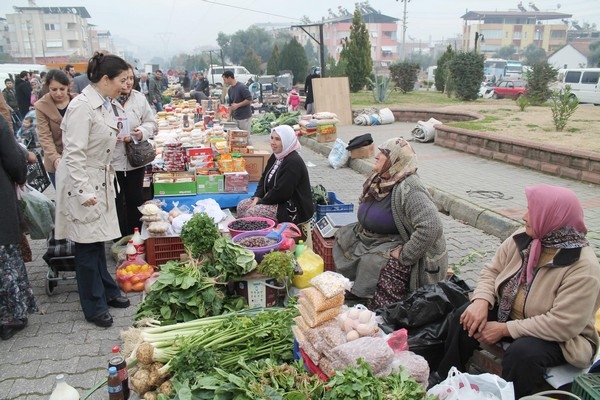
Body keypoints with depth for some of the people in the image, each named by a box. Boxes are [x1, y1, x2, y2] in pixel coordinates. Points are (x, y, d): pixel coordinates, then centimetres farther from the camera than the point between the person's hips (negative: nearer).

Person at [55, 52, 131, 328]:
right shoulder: (82, 106, -20)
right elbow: (74, 153, -22)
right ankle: (94, 307, 14)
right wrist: (83, 191, -23)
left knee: (98, 239, 17)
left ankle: (107, 291, 31)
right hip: (81, 182, -8)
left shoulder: (108, 105, 6)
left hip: (101, 179, 8)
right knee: (87, 244, 2)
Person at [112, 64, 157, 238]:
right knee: (116, 203, 8)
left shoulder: (139, 98, 2)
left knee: (135, 200, 14)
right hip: (111, 160, -3)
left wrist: (142, 132, -12)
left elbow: (151, 123, 8)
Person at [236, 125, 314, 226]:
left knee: (251, 213, -22)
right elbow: (264, 179, 13)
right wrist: (256, 198, -3)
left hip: (294, 209, -10)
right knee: (242, 206, 1)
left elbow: (281, 192, -26)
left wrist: (260, 202, -15)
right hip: (278, 201, 10)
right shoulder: (275, 157, 9)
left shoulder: (293, 162, -22)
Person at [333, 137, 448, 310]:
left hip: (395, 246, -9)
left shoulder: (408, 188, -26)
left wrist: (404, 256, -28)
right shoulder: (378, 181, 1)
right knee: (342, 238, 0)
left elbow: (431, 226, -37)